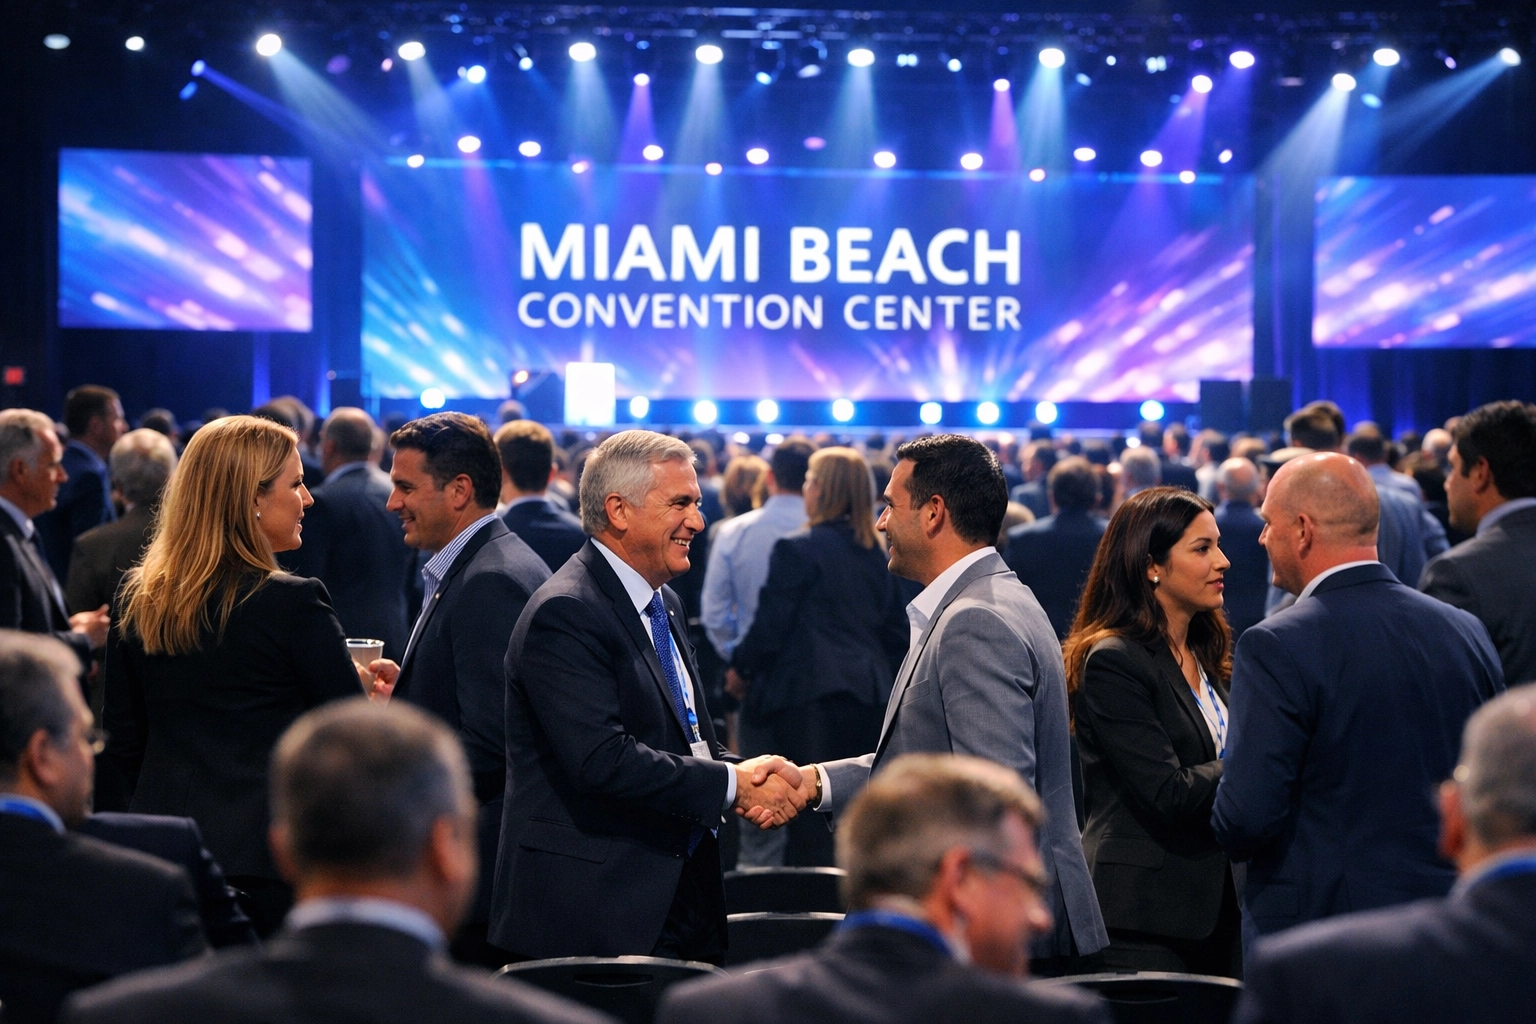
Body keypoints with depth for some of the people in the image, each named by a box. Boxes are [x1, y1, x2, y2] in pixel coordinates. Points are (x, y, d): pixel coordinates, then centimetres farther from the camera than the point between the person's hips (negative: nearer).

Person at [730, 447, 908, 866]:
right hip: (868, 696, 7)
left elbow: (770, 623, -9)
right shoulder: (878, 553, 11)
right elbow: (896, 630, 14)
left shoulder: (798, 549, -9)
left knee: (810, 824, -5)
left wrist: (741, 666, 7)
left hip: (807, 694, -7)